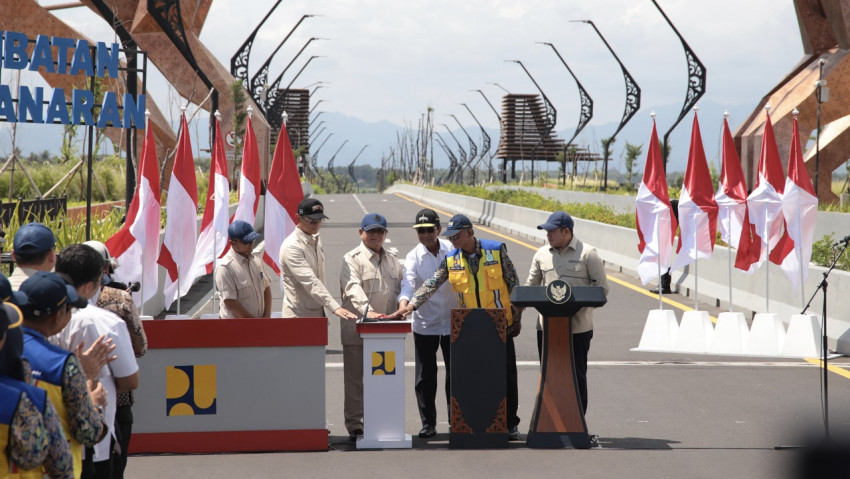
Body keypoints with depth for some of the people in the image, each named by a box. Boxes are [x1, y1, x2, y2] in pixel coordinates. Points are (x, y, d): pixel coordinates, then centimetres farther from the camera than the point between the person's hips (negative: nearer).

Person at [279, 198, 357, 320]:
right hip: (298, 316, -8)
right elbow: (310, 282, -25)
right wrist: (335, 307, -33)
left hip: (317, 315, 8)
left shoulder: (316, 240, 12)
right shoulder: (291, 247, -16)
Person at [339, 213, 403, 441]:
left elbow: (401, 287, 18)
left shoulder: (392, 259, 18)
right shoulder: (352, 259, -3)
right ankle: (354, 426, 5)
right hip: (356, 330, -5)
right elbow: (353, 288, -19)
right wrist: (367, 311, -35)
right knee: (355, 379, 0)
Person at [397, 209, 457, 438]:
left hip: (452, 322, 1)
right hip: (425, 324, -1)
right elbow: (408, 283, -22)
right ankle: (428, 422, 11)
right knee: (425, 375, 1)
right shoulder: (413, 257, -7)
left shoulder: (452, 250, -1)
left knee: (455, 373, 7)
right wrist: (403, 304, -41)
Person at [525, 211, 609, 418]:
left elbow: (602, 288, -2)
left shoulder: (587, 254, -3)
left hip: (578, 327, -4)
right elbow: (531, 285, 17)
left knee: (576, 376, 3)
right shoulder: (542, 254, 10)